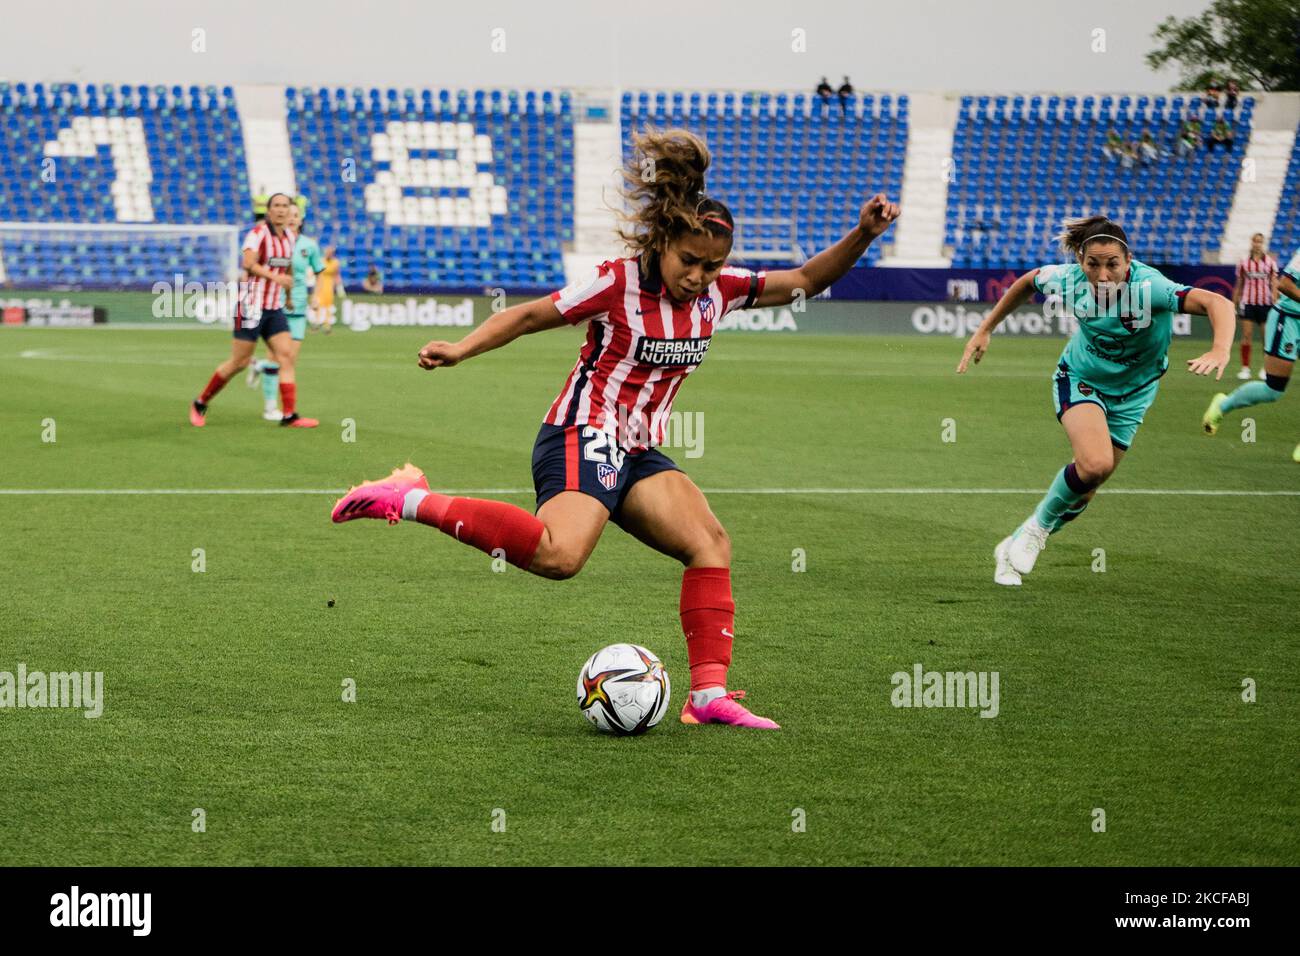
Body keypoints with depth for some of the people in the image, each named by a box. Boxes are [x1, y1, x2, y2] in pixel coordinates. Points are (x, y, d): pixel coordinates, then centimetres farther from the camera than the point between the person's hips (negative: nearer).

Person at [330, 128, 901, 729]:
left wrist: (861, 238, 1)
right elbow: (531, 315, -6)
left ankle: (709, 696, -4)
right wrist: (460, 350, -16)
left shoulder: (719, 291, 7)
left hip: (638, 454, 8)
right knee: (560, 555, -33)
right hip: (583, 438, -8)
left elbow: (804, 281, 16)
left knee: (710, 543, -4)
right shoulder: (619, 283, -12)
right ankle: (413, 501, -25)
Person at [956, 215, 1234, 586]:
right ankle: (1038, 525, -2)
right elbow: (1028, 282, 0)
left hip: (1130, 394, 1)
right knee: (1095, 463, -29)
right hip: (1080, 379, -1)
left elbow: (1217, 302, -49)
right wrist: (984, 331, 4)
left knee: (1083, 492, 7)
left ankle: (1015, 548, 31)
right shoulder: (1068, 280, -24)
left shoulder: (1148, 287, -36)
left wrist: (1220, 351, -67)